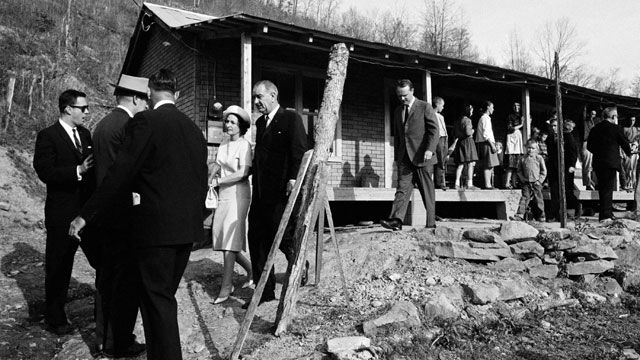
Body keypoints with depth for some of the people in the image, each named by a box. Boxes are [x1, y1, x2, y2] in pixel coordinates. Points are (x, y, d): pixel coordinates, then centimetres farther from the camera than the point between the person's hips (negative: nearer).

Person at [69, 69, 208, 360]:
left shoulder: (145, 122, -10)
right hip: (187, 228, 7)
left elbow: (119, 175, -14)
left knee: (157, 299, 2)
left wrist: (86, 216, -7)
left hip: (155, 226, -7)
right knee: (165, 295, 20)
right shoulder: (194, 129, 10)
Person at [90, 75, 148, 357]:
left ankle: (104, 337, 30)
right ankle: (119, 343, 8)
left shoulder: (102, 124, 13)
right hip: (124, 214, -10)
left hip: (104, 214, 10)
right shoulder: (130, 125, -15)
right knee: (127, 279, 0)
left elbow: (104, 168, 16)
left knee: (107, 276, 18)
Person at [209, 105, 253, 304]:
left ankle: (226, 287, -2)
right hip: (223, 196, 7)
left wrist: (219, 181, -14)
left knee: (229, 239, -9)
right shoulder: (223, 144, 13)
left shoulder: (244, 145, -9)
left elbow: (243, 173, -17)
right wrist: (212, 177, 1)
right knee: (221, 238, 7)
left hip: (238, 194, -7)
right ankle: (251, 270, 26)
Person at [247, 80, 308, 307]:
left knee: (282, 238, -1)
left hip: (281, 191, -8)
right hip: (260, 193, 8)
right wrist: (251, 170, 10)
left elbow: (299, 151, -14)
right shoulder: (260, 123, 19)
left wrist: (293, 178, -23)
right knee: (257, 240, 7)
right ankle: (265, 291, 17)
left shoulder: (291, 118, -4)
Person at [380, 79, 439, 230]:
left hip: (422, 157, -4)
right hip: (404, 158, 4)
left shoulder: (425, 107, 1)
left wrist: (429, 149, -19)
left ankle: (431, 224, 7)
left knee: (427, 191, 1)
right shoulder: (397, 111, 18)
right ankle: (396, 220, -19)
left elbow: (434, 131, -5)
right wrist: (396, 156, 16)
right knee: (402, 188, -8)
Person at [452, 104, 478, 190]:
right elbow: (467, 132, -21)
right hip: (467, 142, -8)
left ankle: (457, 183, 4)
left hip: (459, 142, 8)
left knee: (460, 164, 8)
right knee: (470, 164, -5)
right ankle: (469, 184, -6)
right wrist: (472, 131, -2)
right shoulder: (467, 120, -11)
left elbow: (454, 132, 20)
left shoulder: (459, 120, 15)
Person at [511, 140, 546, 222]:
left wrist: (540, 180, -5)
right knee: (524, 198, -7)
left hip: (536, 183, -1)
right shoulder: (522, 159, 4)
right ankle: (519, 215, -11)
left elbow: (544, 171, 3)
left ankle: (541, 216, 18)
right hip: (526, 183, 1)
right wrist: (522, 179, -1)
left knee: (538, 200, 6)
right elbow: (519, 171, 12)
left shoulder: (539, 158, 0)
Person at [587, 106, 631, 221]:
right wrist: (629, 153, 22)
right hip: (611, 163, -5)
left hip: (598, 163, 5)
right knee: (608, 189, -3)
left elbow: (589, 146, 10)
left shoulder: (595, 129, 8)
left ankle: (607, 212, 22)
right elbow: (625, 143, 3)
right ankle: (606, 215, -5)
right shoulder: (615, 128, -5)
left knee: (602, 189, 13)